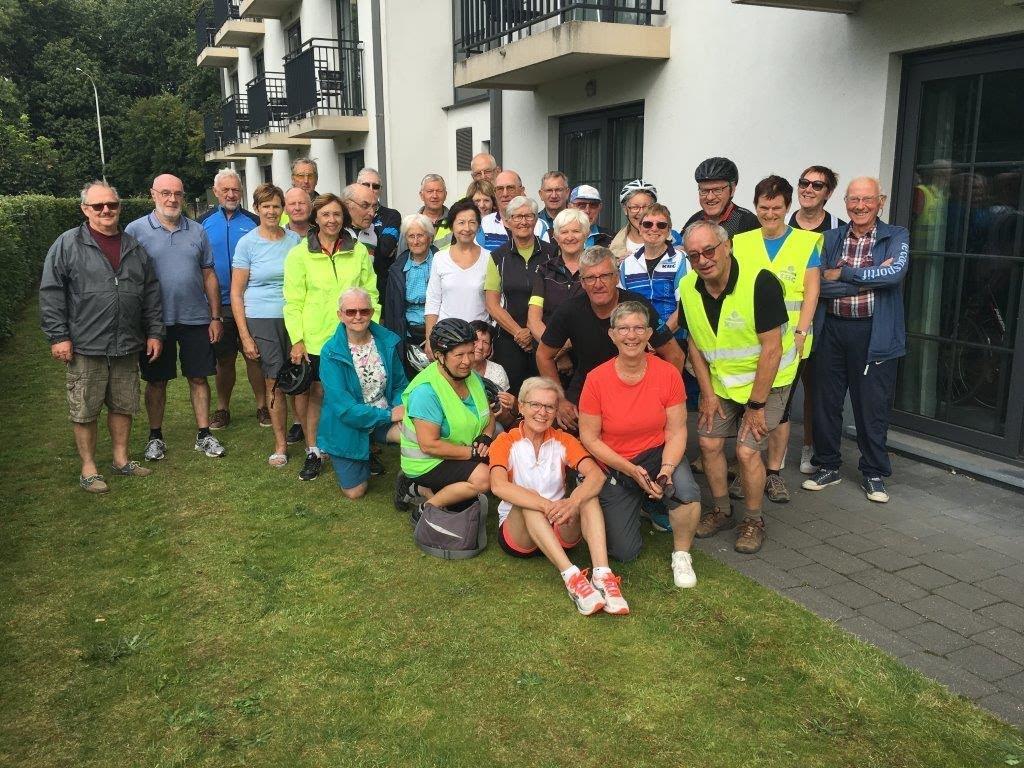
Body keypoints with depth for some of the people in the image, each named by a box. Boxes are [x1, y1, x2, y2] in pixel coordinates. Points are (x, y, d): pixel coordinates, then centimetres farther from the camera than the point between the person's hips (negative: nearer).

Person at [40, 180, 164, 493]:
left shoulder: (135, 248, 11)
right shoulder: (67, 244, -3)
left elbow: (151, 293, 15)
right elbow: (51, 294, -6)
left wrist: (155, 332, 10)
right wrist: (58, 336, -10)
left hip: (127, 347, 4)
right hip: (85, 348, -4)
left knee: (123, 406, 13)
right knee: (84, 411, 4)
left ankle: (121, 459, 29)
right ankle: (88, 468, 17)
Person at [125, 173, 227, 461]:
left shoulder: (197, 231, 7)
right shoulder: (136, 230, -3)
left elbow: (209, 276, 9)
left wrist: (216, 317, 5)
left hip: (196, 319, 2)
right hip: (156, 320, -2)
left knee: (199, 378, 8)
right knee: (156, 381, 9)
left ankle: (204, 434, 18)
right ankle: (156, 436, 22)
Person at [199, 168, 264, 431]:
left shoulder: (253, 222, 4)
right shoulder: (204, 222, 6)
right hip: (218, 304, 1)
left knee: (255, 356, 1)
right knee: (224, 360, 8)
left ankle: (262, 407, 13)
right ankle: (222, 409, 21)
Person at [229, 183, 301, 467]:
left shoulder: (294, 239, 7)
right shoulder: (247, 243, -1)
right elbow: (236, 293, -1)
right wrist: (245, 336, -6)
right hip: (261, 321, -1)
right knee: (274, 383, 4)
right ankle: (281, 445, 18)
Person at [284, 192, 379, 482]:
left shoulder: (359, 251, 5)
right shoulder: (299, 255, 0)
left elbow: (370, 294, 8)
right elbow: (293, 302, -2)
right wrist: (297, 340, -8)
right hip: (315, 339, -1)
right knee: (316, 393, 6)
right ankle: (313, 453, 19)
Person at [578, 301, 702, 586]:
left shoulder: (668, 373, -12)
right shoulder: (597, 379, -15)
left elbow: (676, 431, -9)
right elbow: (590, 438, -10)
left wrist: (666, 469, -26)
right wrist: (631, 471, -18)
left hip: (659, 455, 0)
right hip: (614, 465, 0)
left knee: (686, 491, -34)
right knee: (625, 552, -4)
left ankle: (681, 555, -4)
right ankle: (637, 504, 31)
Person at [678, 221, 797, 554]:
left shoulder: (760, 282, -27)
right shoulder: (688, 288, -9)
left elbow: (771, 349, -24)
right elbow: (695, 343, 3)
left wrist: (756, 405, -20)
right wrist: (708, 394, -1)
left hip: (766, 379, -5)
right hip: (719, 380, 6)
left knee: (747, 450, -11)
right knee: (709, 443, 3)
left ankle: (753, 521, 12)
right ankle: (722, 511, 25)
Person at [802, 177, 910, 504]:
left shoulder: (896, 237, 2)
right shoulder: (830, 238, 6)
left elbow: (895, 273, -18)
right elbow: (818, 284, -8)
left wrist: (842, 273, -13)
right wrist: (872, 279, -13)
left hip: (875, 334, -2)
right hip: (832, 330, 2)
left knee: (873, 407, 6)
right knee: (826, 403, 10)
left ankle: (874, 474, 23)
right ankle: (827, 466, 27)